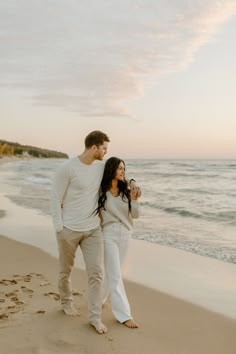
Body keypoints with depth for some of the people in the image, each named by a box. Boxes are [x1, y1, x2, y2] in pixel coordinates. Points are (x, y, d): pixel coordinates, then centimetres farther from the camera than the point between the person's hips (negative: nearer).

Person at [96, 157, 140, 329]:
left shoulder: (126, 190, 0)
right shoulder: (100, 191, -9)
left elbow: (136, 215, -1)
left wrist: (134, 199, -15)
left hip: (125, 234, 4)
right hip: (108, 234, -4)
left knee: (112, 272, 17)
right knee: (115, 275, -4)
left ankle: (100, 298, 40)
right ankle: (124, 315, 2)